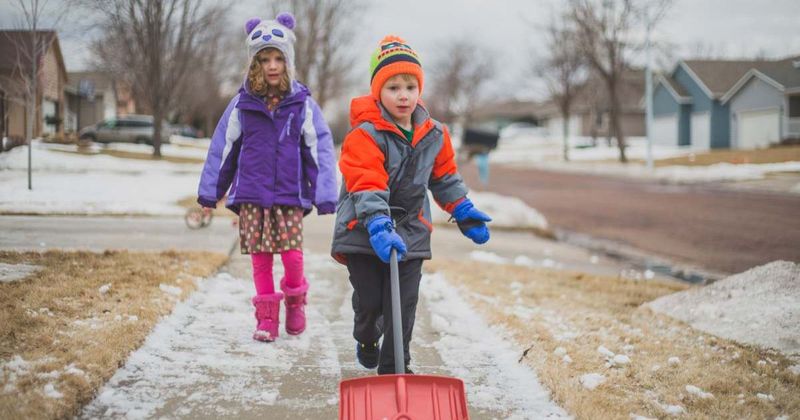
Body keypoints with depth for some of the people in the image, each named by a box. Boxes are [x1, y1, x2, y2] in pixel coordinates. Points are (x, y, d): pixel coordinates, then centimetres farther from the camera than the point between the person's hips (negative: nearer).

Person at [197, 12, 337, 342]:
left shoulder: (302, 104, -2)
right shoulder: (242, 104, 1)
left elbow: (320, 151, 0)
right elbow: (223, 149, 8)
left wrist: (325, 196, -4)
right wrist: (209, 192, 10)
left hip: (290, 195, -1)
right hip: (251, 194, 1)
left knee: (292, 255, -8)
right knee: (260, 257, 3)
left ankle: (295, 299, 21)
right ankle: (266, 315, 17)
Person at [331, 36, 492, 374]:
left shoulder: (434, 135, 2)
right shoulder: (365, 135, -17)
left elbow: (445, 177, 19)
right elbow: (366, 187, -28)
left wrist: (465, 214, 19)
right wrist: (379, 228, -40)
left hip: (410, 231, 4)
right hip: (363, 231, -4)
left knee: (404, 302, -1)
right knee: (369, 299, 6)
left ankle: (394, 366, 11)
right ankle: (366, 340, 40)